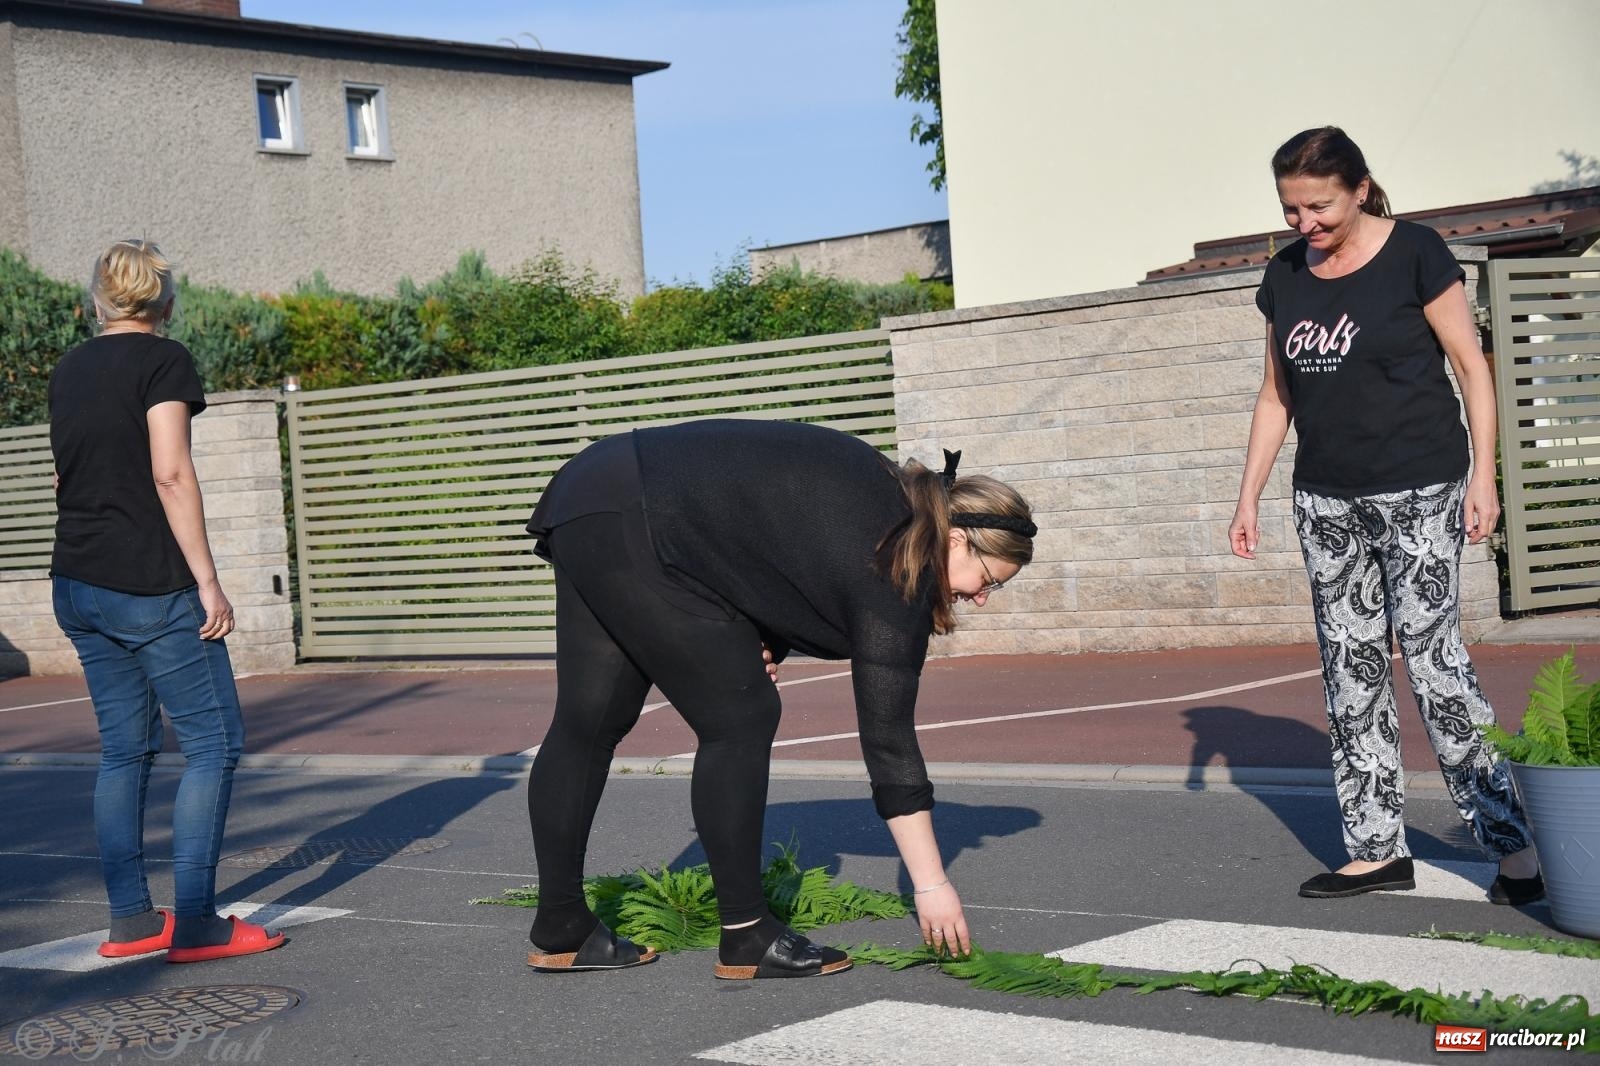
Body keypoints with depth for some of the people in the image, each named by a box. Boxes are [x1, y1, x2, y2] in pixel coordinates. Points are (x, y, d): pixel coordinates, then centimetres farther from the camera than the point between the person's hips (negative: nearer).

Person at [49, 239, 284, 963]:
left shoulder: (67, 371, 14)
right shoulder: (163, 360, -7)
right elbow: (170, 473, -16)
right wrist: (206, 579, -14)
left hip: (77, 584, 7)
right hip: (150, 585, -7)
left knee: (124, 747, 13)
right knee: (213, 742, -1)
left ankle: (130, 919, 13)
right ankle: (194, 924, -6)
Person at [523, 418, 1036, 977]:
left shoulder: (879, 495, 13)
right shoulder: (892, 576, -11)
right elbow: (888, 735, -9)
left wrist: (762, 639, 3)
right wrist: (932, 886, -5)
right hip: (634, 531, -10)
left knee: (589, 721, 12)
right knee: (740, 721, -4)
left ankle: (559, 933, 19)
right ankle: (747, 940, 2)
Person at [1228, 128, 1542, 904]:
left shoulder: (1413, 253, -7)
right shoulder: (1285, 276, 8)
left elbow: (1470, 364, -4)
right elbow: (1276, 394, 15)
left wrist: (1483, 474, -11)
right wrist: (1249, 496, 12)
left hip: (1418, 491, -6)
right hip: (1326, 498, 6)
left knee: (1431, 655, -11)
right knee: (1350, 670, 5)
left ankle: (1512, 842, -4)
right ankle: (1377, 849, 12)